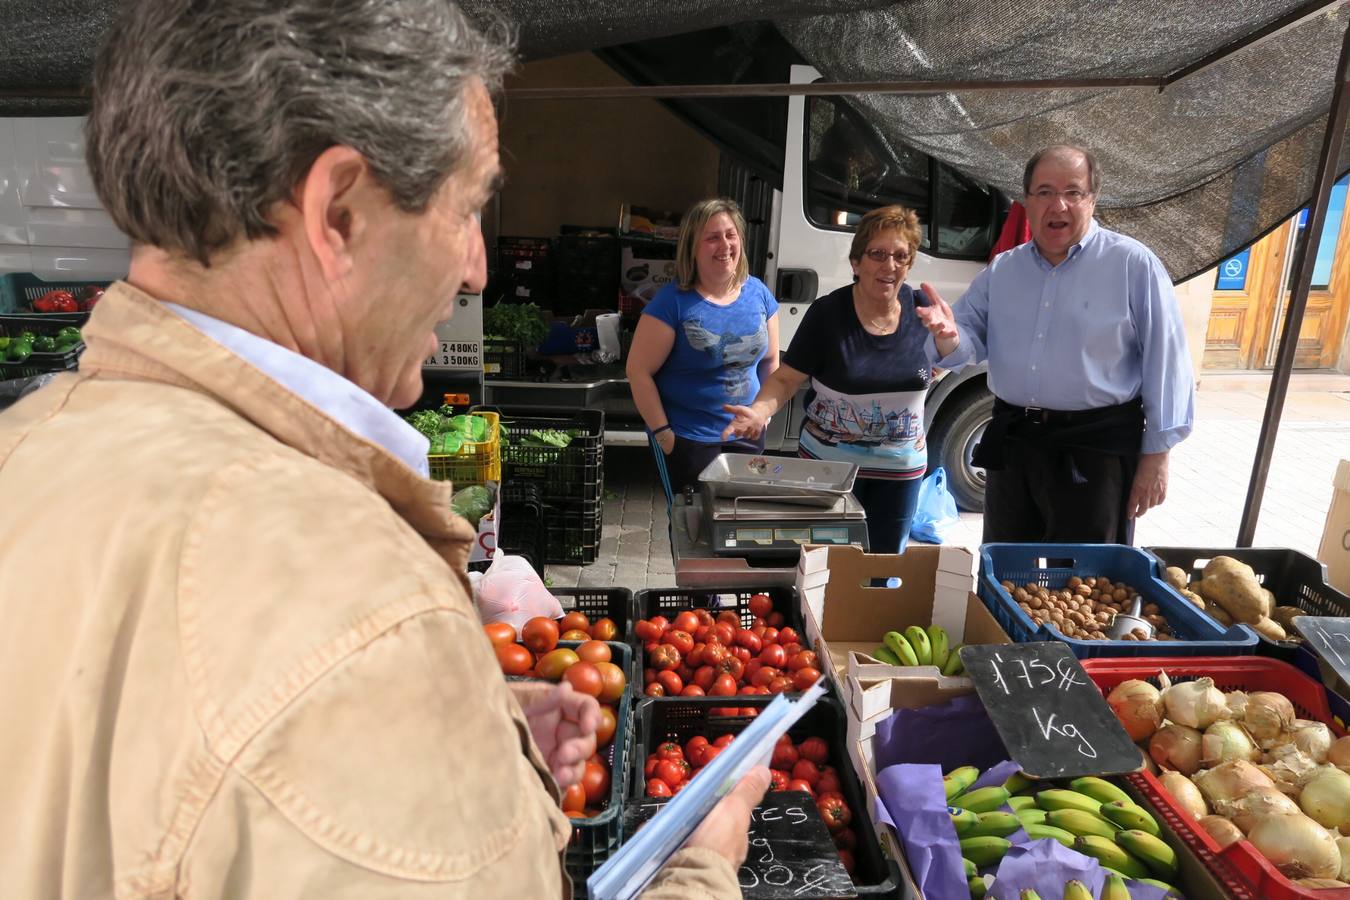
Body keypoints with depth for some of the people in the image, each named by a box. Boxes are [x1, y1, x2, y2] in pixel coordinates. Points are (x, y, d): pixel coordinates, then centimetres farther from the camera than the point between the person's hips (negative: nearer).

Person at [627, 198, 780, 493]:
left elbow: (770, 360, 13)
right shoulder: (672, 301, -15)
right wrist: (663, 433, -14)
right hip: (688, 439, -5)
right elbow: (639, 371, -14)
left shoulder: (758, 292, 1)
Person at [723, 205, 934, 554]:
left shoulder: (921, 309, -5)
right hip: (830, 463, -3)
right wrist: (759, 411, -32)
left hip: (901, 468, 3)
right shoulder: (827, 313, -14)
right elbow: (786, 379, -13)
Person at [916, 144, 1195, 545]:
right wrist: (949, 337, -20)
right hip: (1011, 443, 5)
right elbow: (970, 342, 6)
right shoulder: (1001, 270, 8)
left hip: (1096, 450, -4)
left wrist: (1156, 455, -9)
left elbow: (1165, 361, -7)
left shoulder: (1133, 264, -6)